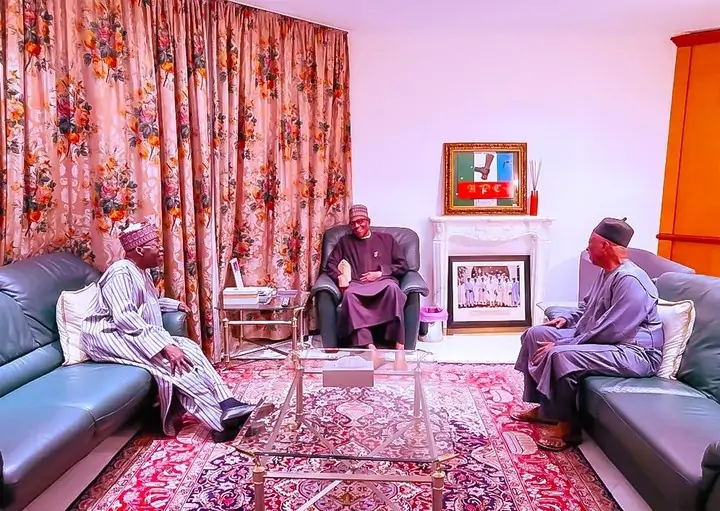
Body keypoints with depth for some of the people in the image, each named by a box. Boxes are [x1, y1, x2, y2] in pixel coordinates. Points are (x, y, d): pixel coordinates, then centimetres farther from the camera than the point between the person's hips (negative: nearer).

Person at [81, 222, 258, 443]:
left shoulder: (141, 272, 15)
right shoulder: (121, 272, -16)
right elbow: (125, 317, -28)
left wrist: (175, 304, 23)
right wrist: (164, 346, -33)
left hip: (137, 335, 10)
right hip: (109, 336, -9)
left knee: (188, 347, -11)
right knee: (169, 360, -29)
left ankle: (227, 405, -22)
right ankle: (221, 421, -32)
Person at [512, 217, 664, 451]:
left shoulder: (630, 280, -23)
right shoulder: (607, 272, 9)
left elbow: (608, 332, -27)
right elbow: (587, 306, 26)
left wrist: (560, 345, -23)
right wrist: (566, 318, 6)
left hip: (633, 352, -10)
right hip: (597, 340, 11)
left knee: (561, 356, -33)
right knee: (535, 334, 2)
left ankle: (567, 426, -13)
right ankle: (544, 406, 10)